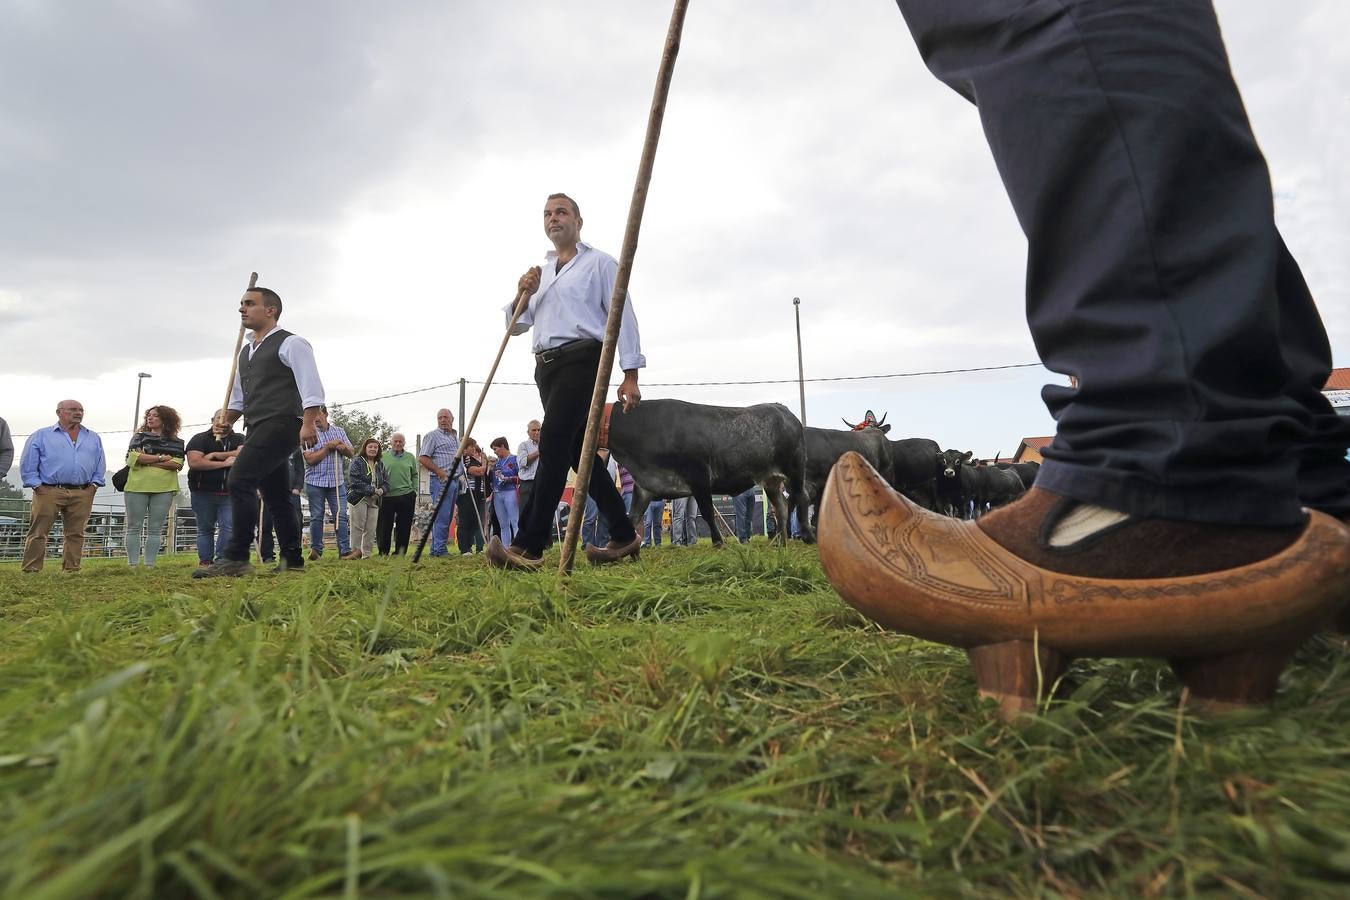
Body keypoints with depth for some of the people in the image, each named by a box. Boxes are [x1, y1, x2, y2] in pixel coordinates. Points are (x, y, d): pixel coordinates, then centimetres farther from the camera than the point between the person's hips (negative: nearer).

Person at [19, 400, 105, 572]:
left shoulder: (94, 439, 18)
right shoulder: (41, 436, 8)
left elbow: (100, 466, 18)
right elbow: (27, 464, 4)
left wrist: (94, 484, 5)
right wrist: (37, 485, -5)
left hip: (82, 494, 3)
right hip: (49, 492, -3)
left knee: (75, 533, 4)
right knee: (38, 533, -4)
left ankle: (72, 569, 9)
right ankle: (31, 570, 0)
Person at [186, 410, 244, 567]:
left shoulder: (239, 439, 11)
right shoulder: (199, 439, 6)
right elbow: (193, 462, -10)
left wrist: (214, 455, -11)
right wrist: (224, 463, -13)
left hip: (229, 494, 0)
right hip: (203, 492, 0)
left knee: (229, 527, -10)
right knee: (205, 529, 5)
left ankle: (221, 560, -6)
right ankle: (204, 562, 8)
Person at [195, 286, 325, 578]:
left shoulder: (290, 343, -3)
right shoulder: (246, 351, 23)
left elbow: (310, 386, -14)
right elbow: (238, 396, 32)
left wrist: (308, 424, -24)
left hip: (281, 425, -9)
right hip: (259, 429, 9)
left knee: (239, 480, -19)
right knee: (275, 496, 9)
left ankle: (236, 558, -18)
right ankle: (291, 559, 14)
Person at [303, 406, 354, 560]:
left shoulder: (339, 431, 11)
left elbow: (352, 453, 11)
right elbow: (310, 459, -11)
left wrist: (343, 448, -10)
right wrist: (328, 447, -13)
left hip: (336, 482, 2)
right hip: (315, 482, -2)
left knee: (341, 516, -4)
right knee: (316, 517, 5)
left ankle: (345, 551, -6)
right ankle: (316, 550, 15)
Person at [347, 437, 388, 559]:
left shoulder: (380, 464, 16)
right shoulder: (357, 462, -2)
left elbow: (386, 481, 15)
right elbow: (355, 482, -13)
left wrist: (381, 490, -8)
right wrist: (372, 490, -16)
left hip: (375, 500, 5)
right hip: (359, 498, -5)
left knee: (371, 529, 3)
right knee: (358, 526, -6)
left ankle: (367, 553, 9)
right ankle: (356, 551, -1)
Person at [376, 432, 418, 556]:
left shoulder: (410, 457, 11)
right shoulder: (383, 457, 6)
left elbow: (414, 475, 17)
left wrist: (414, 490, 8)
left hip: (406, 496, 1)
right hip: (387, 496, -1)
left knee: (404, 526, 4)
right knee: (384, 525, 3)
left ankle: (400, 551, 14)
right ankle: (383, 552, 15)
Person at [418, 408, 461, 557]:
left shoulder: (456, 437, 21)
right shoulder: (433, 436, -3)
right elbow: (423, 458, -10)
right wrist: (441, 473, -17)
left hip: (454, 480, 8)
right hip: (441, 481, -8)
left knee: (447, 517, 9)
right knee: (442, 516, -10)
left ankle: (436, 549, 14)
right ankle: (440, 550, -7)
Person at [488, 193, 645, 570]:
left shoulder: (599, 263, 6)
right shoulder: (540, 272, 24)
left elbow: (623, 318, -1)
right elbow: (515, 325, 25)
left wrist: (630, 375, -10)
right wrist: (523, 295, 4)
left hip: (582, 359, -7)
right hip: (547, 366, 7)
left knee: (553, 446, -19)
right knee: (580, 452, 5)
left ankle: (529, 546, -23)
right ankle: (624, 536, 13)